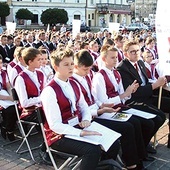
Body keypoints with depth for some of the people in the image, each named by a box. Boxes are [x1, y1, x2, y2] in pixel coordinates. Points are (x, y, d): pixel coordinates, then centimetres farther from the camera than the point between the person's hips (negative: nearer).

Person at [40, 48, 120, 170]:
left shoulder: (74, 85, 7)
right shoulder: (50, 91, -17)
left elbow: (84, 108, 17)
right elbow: (55, 125, -21)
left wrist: (86, 120, -6)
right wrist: (81, 133, -27)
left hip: (77, 128, 8)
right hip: (59, 135, -7)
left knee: (113, 143, -4)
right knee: (93, 150, -29)